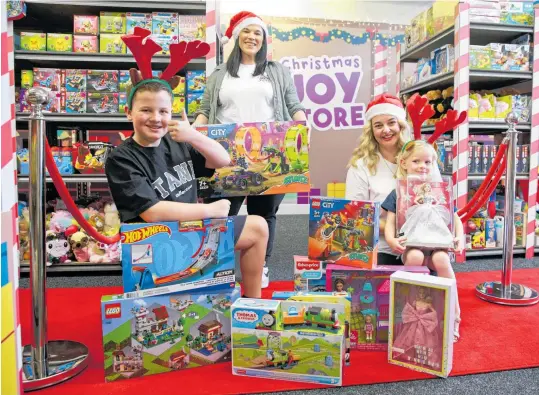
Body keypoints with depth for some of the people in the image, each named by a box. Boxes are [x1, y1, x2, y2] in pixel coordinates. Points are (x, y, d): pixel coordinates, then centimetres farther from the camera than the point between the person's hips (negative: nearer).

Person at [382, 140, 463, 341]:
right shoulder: (398, 193, 9)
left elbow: (455, 217, 14)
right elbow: (390, 221, 4)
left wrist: (459, 238, -5)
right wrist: (391, 239, -17)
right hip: (410, 243, -1)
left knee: (441, 260, -31)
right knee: (415, 257, -34)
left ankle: (453, 315, -17)